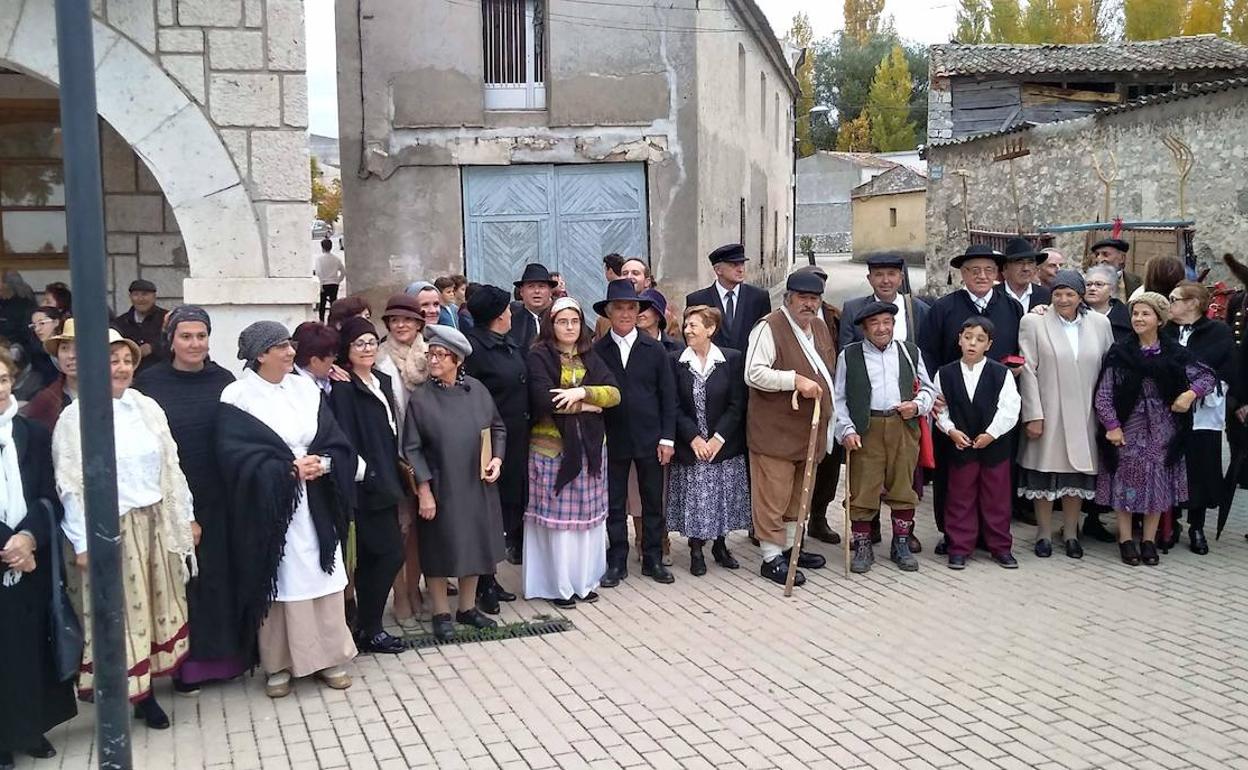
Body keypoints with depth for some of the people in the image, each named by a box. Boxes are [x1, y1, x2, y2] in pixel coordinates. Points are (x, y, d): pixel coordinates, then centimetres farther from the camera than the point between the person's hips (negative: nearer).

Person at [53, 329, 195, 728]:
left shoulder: (148, 408, 5)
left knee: (154, 602, 11)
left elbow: (171, 467, 9)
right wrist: (82, 542, -12)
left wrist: (186, 517, 10)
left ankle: (144, 688, 23)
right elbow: (70, 485, -9)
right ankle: (125, 690, 14)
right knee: (118, 609, 4)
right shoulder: (75, 417, -8)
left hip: (156, 523, 5)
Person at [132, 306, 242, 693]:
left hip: (218, 500, 2)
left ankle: (224, 653, 22)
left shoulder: (224, 381, 3)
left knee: (221, 574, 8)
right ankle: (186, 661, 16)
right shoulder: (149, 383, -1)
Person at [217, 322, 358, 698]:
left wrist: (322, 464, -14)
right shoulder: (238, 396, -7)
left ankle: (330, 656, 19)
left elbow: (338, 444, 6)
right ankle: (277, 664, 18)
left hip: (315, 506, 4)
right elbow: (237, 456, -15)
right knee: (275, 584, 3)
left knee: (322, 579, 7)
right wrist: (289, 469, -19)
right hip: (268, 507, -4)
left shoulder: (306, 388, 7)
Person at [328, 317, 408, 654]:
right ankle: (369, 630, 5)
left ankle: (366, 626, 22)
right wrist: (364, 473, -20)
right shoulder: (343, 388, -11)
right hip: (366, 484, -8)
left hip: (385, 481, 8)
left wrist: (394, 473, 14)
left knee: (372, 558, 13)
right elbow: (345, 439, -16)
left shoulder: (383, 382, 13)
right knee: (391, 554, -7)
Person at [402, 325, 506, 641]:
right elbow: (412, 448, -9)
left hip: (477, 485, 4)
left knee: (474, 545, 13)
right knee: (440, 549, 6)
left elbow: (497, 428, 10)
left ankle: (467, 608, 29)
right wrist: (424, 490, -12)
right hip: (440, 488, -3)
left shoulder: (476, 389, -1)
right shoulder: (421, 397, -10)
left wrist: (496, 459, -5)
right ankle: (441, 614, 21)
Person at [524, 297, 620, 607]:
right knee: (557, 517, -1)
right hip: (552, 447, -4)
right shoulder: (539, 356, -3)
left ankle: (585, 580, 18)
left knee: (588, 515, 7)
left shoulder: (590, 357, 12)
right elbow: (544, 400, -17)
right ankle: (559, 584, 9)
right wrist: (589, 405, -8)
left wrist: (581, 392, -16)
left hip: (590, 447, 4)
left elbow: (614, 394, 0)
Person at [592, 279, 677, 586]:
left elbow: (668, 396, 2)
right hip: (612, 440, 0)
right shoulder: (597, 351, -1)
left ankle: (653, 560, 21)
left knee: (653, 503, 9)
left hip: (650, 438, 1)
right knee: (614, 505, 7)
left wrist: (667, 438, -3)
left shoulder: (655, 350, 1)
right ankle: (616, 563, 17)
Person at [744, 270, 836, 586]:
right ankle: (772, 557, 6)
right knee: (772, 497, -3)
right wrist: (795, 379, -28)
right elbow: (754, 373, -22)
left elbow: (828, 370, 27)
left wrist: (827, 411, 19)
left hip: (809, 429, 8)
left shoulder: (820, 327, 13)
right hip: (775, 430, -8)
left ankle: (789, 546, 31)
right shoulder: (769, 327, -14)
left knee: (798, 495, 18)